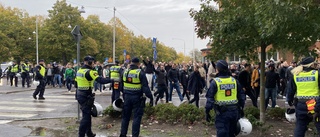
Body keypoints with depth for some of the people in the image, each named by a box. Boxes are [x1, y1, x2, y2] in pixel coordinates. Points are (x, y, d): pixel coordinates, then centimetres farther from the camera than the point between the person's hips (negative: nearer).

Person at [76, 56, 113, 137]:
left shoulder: (80, 70, 9)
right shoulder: (89, 72, -18)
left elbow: (76, 82, 16)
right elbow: (101, 80, -27)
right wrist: (112, 80, -20)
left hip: (80, 94, 9)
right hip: (86, 97, -9)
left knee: (87, 114, 20)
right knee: (86, 116, -3)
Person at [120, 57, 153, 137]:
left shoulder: (125, 72, 5)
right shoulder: (140, 73, -11)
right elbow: (145, 87, -14)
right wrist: (150, 97, -11)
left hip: (127, 96, 5)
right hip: (137, 97, -4)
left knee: (125, 116, 15)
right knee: (137, 117, 3)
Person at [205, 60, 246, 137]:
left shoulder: (215, 82, -11)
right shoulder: (234, 80, 3)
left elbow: (210, 99, -11)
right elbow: (242, 96, 9)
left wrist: (207, 112, -3)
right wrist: (241, 109, 20)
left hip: (222, 113, -4)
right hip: (234, 111, 4)